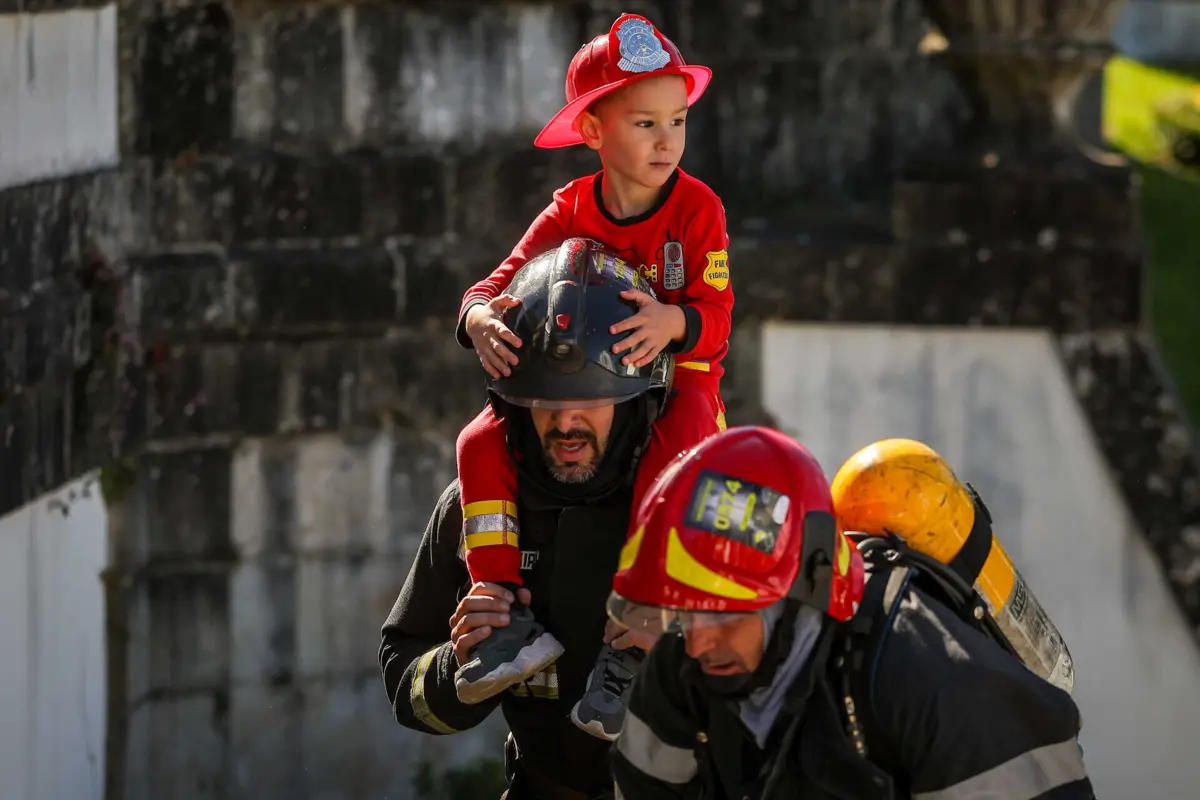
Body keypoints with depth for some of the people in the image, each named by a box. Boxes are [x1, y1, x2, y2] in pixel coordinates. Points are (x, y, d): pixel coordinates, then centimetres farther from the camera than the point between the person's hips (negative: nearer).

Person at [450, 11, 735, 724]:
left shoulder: (697, 209, -7)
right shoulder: (571, 212, 2)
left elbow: (715, 316, -16)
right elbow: (503, 283, -5)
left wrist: (671, 322, -41)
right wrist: (481, 320, -31)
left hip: (677, 380, -4)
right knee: (481, 445, -20)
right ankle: (510, 615, -22)